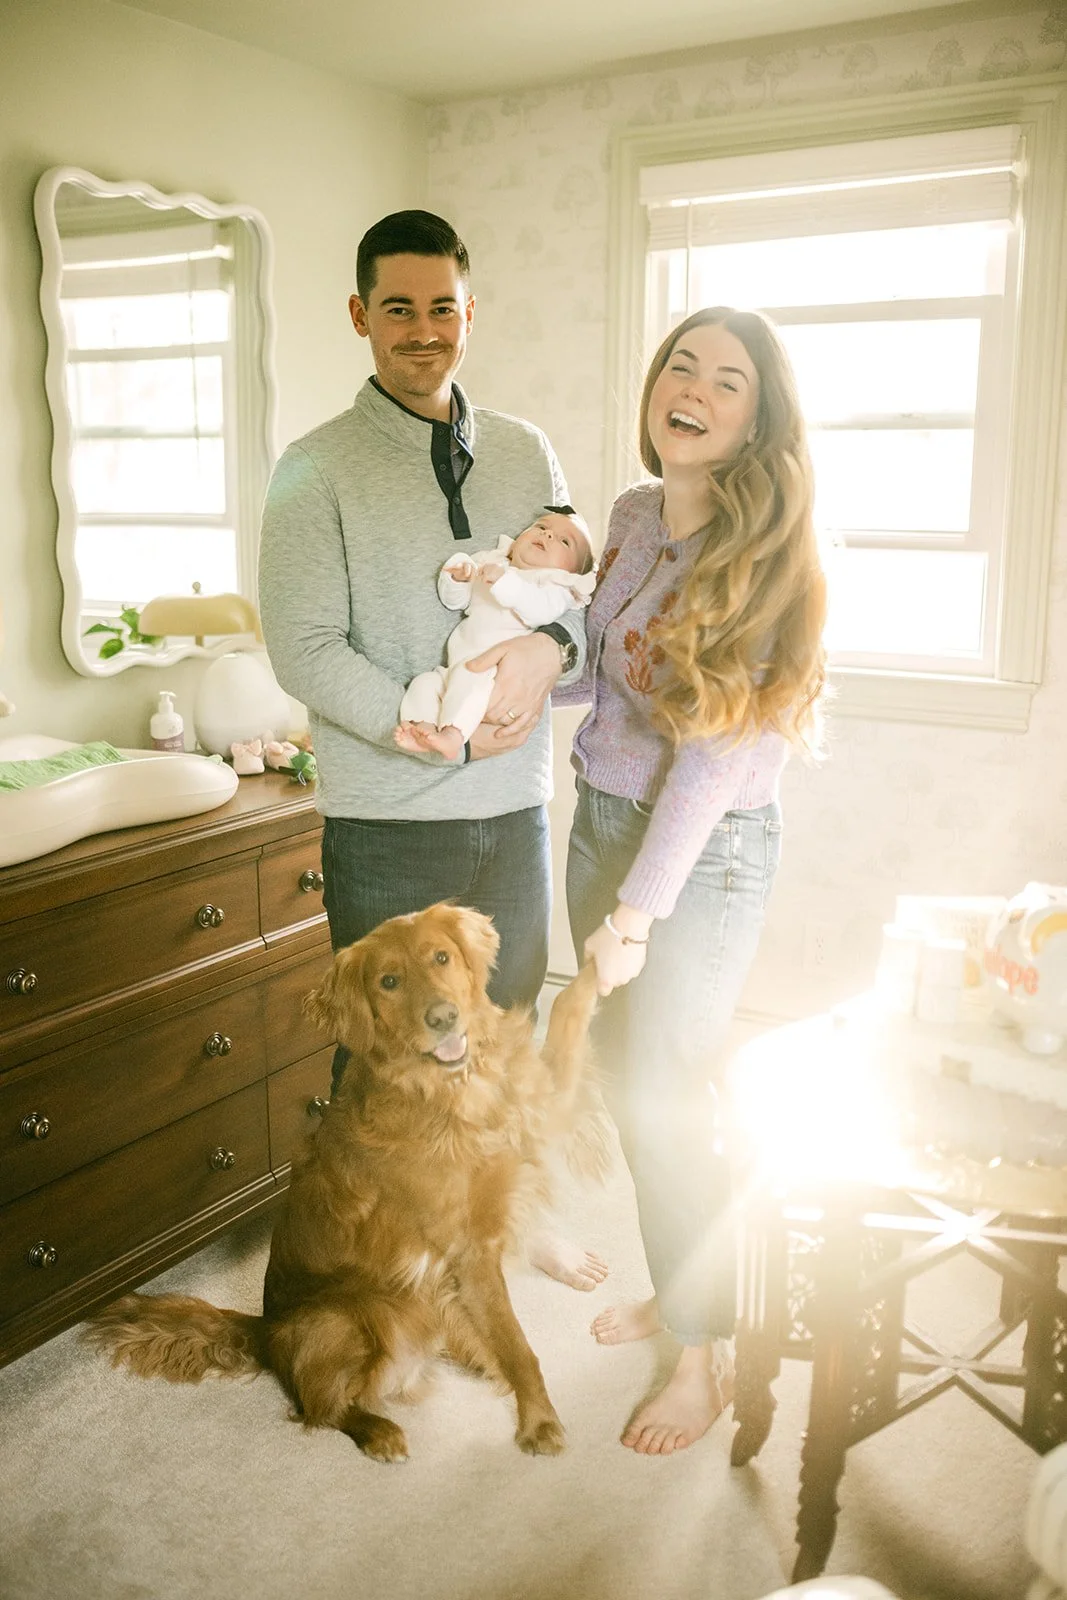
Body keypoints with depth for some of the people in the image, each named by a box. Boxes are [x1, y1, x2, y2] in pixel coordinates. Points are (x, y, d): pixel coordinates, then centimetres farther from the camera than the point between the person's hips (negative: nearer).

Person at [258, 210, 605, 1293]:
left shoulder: (524, 453, 8)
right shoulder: (317, 471, -6)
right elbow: (306, 649, -14)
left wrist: (549, 648, -15)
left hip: (514, 806, 5)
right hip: (387, 818, -4)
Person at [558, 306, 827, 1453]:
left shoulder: (761, 548, -18)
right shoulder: (633, 514, 4)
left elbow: (717, 749, -21)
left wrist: (637, 907, -21)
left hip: (703, 852, -7)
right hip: (602, 820, 7)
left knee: (663, 1106, -1)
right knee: (624, 1079, 16)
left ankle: (707, 1358, 20)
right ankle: (673, 1288, 38)